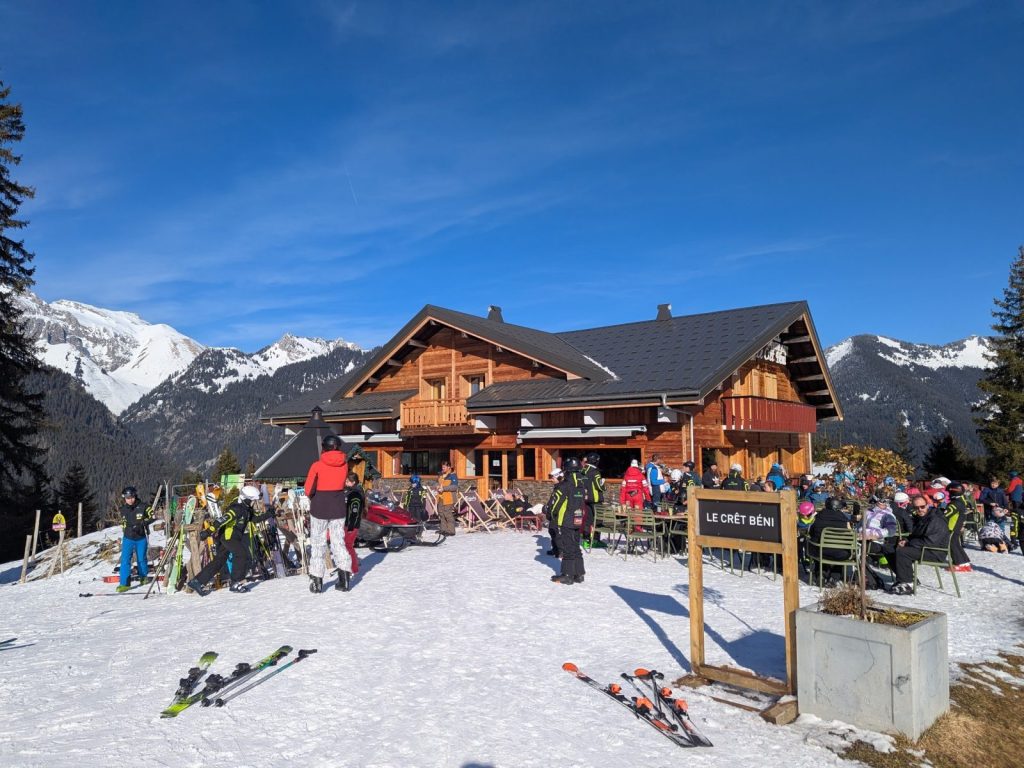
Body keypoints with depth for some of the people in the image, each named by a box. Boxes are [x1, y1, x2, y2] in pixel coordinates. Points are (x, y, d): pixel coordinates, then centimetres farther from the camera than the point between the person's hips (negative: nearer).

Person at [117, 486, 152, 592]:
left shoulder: (142, 507, -10)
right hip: (128, 538, 2)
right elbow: (123, 522, 16)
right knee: (125, 560, -9)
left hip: (141, 538, -2)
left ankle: (143, 577, 35)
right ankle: (124, 583, -5)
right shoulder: (123, 509, 1)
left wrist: (142, 523, -17)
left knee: (141, 559, 10)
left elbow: (152, 516, -3)